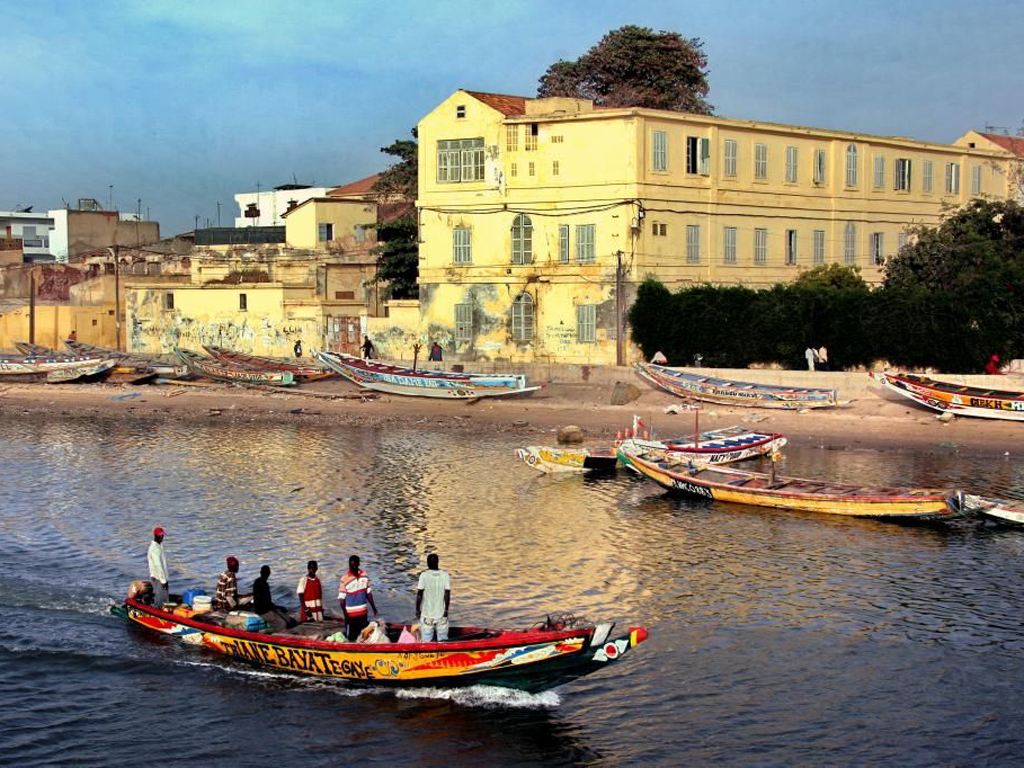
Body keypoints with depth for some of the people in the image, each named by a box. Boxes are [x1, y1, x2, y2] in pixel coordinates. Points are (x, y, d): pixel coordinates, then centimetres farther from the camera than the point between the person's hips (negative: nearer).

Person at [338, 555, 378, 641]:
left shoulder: (364, 575, 4)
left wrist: (374, 608, 12)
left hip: (363, 612, 5)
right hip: (351, 614, -5)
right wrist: (345, 614, -18)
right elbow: (341, 598, -11)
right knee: (350, 638, -2)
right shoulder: (345, 579, -11)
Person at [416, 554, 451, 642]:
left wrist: (417, 609, 1)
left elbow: (419, 594, -8)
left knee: (426, 639, 4)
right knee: (442, 639, 10)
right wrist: (446, 609, 1)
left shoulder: (424, 575, -9)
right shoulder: (445, 575, -4)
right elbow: (447, 594, -6)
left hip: (427, 612, -1)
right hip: (441, 612, 1)